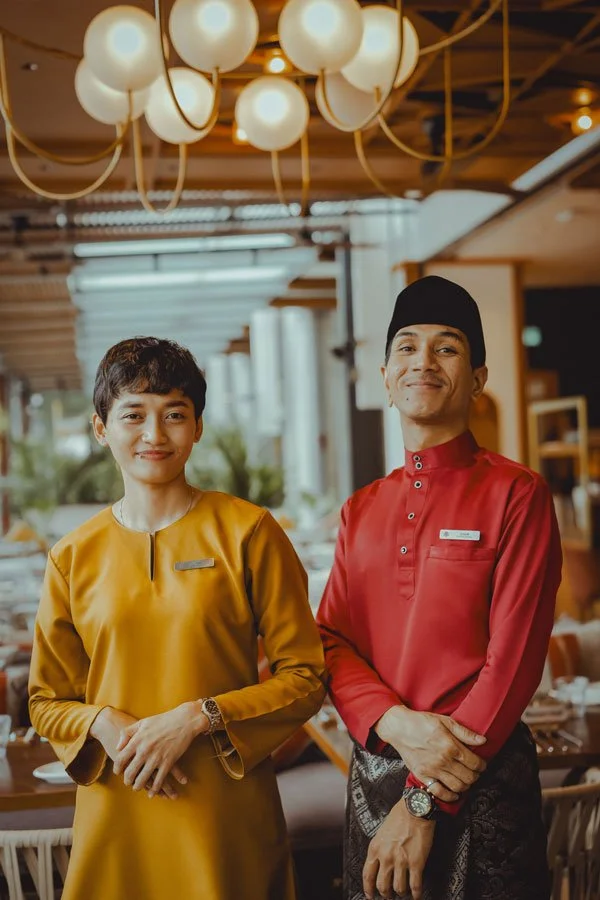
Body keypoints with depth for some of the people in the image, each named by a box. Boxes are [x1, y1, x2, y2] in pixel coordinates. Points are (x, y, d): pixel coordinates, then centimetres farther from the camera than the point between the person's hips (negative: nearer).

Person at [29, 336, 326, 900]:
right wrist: (103, 724, -10)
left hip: (228, 814, -2)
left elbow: (305, 679, -4)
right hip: (114, 817, 2)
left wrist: (197, 717, -15)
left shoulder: (248, 532, -5)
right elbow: (47, 701, 10)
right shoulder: (74, 556, 3)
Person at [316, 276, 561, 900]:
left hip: (482, 779, -5)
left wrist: (425, 801, -14)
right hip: (373, 770, 5)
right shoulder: (360, 511, 8)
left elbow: (514, 659, -13)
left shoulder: (517, 495, -8)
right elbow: (331, 639, 4)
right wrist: (396, 722, -16)